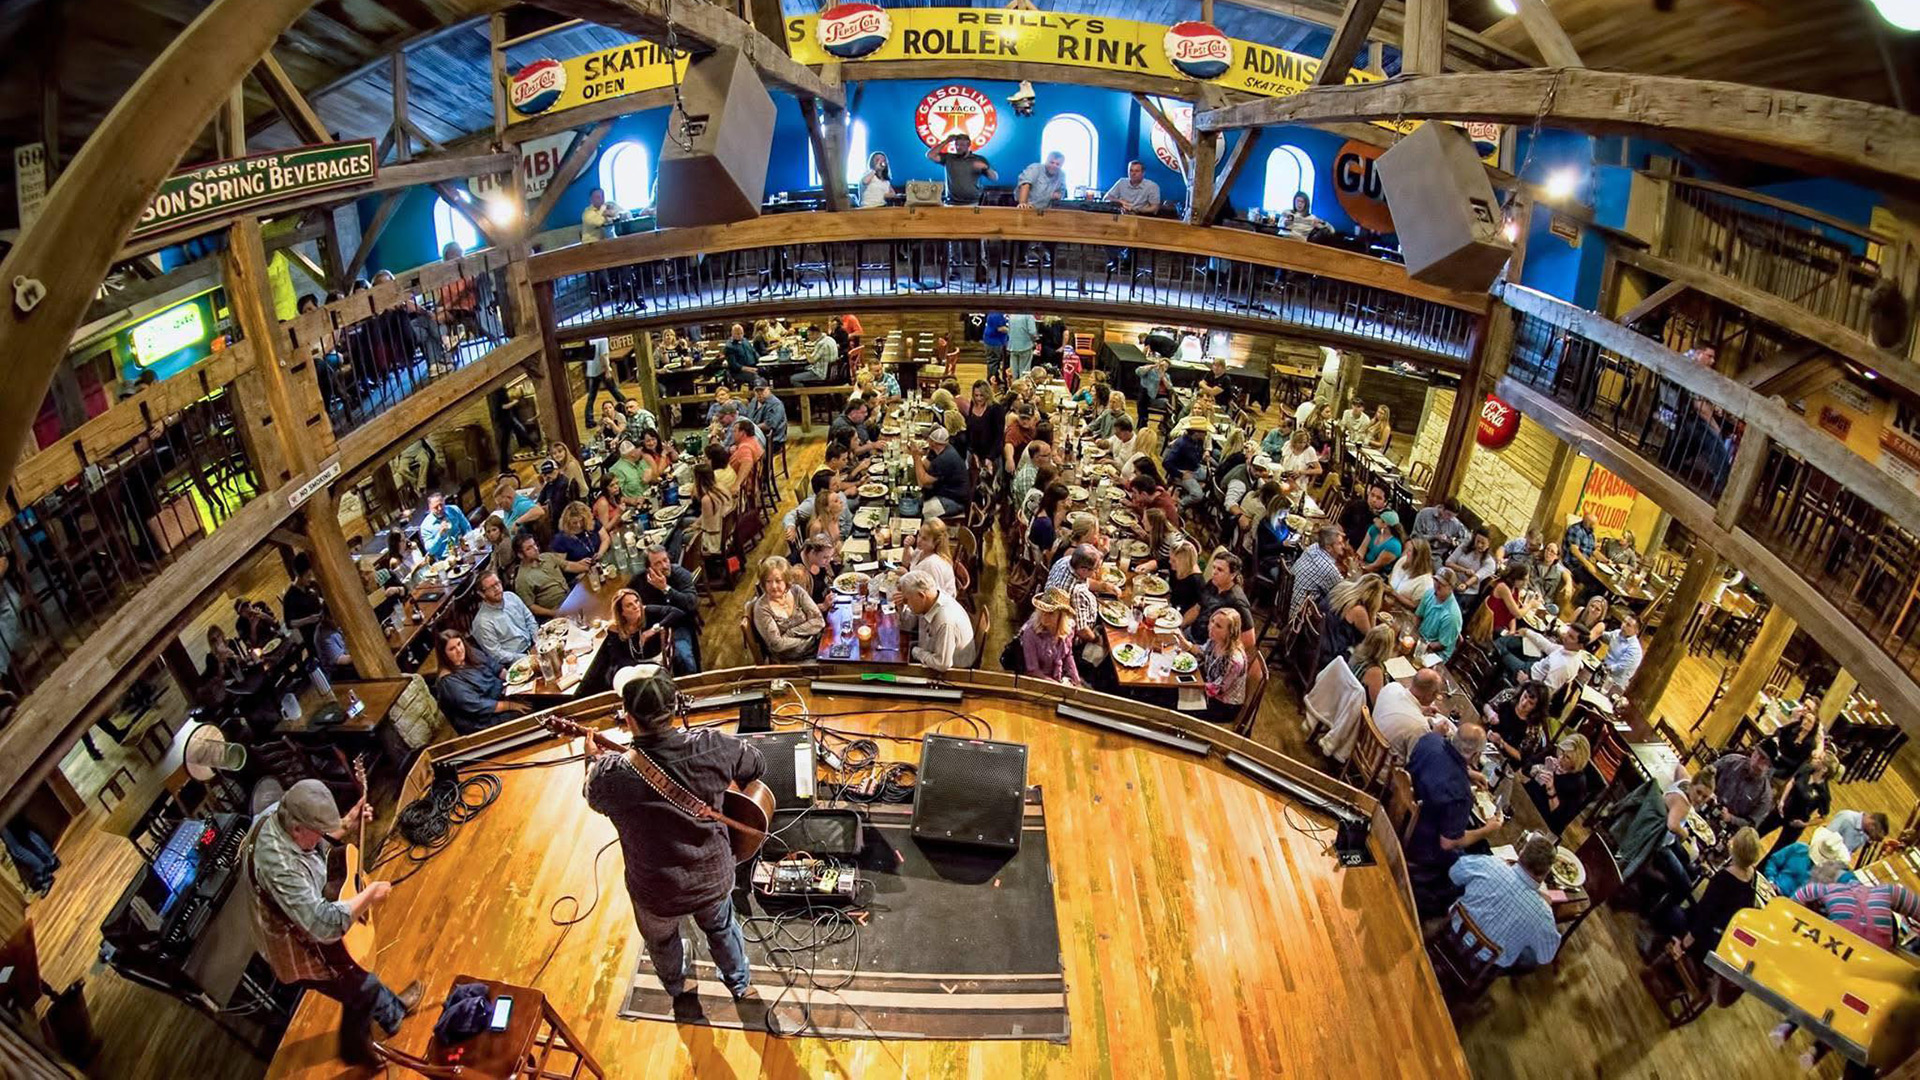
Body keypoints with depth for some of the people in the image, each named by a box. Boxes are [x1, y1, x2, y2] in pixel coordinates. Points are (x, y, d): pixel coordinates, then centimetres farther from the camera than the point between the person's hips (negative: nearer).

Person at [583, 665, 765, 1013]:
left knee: (662, 942, 33)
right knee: (721, 927, 34)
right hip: (714, 877, 1)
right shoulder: (712, 746, -27)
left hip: (657, 894, -1)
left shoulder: (610, 776, -31)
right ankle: (741, 984, 58)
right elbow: (756, 765, -5)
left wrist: (594, 759, 14)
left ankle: (679, 991, 62)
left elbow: (593, 796, -5)